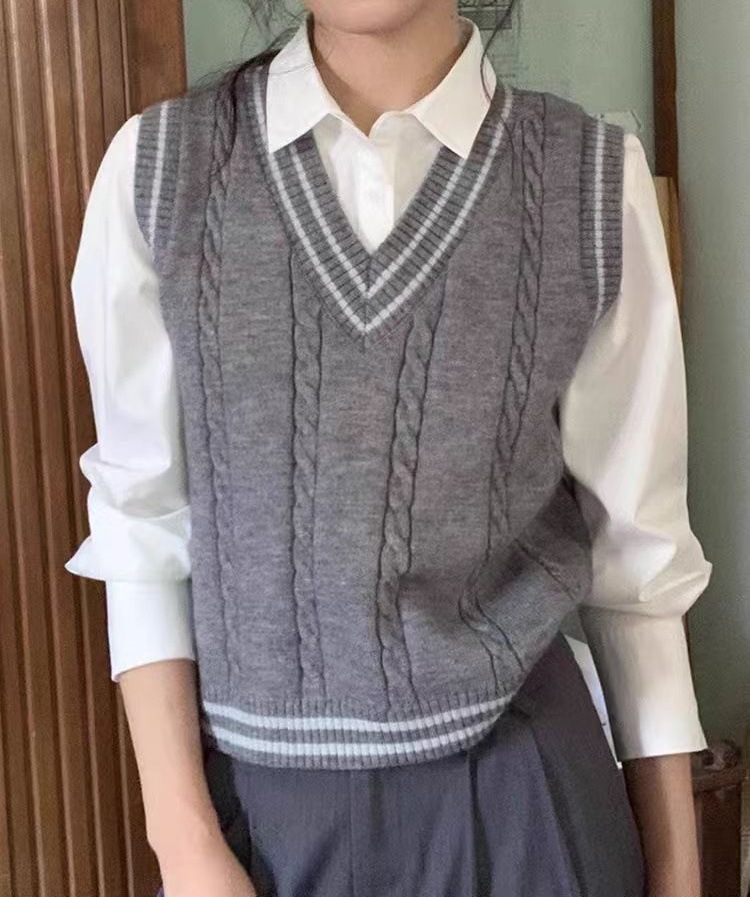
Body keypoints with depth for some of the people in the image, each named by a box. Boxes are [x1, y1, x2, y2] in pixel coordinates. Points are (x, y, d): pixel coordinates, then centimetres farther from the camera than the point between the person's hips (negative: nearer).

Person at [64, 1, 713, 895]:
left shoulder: (596, 181, -7)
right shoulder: (156, 167, -6)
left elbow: (635, 541, -3)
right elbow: (143, 525, -3)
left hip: (518, 788, 0)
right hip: (259, 795, 0)